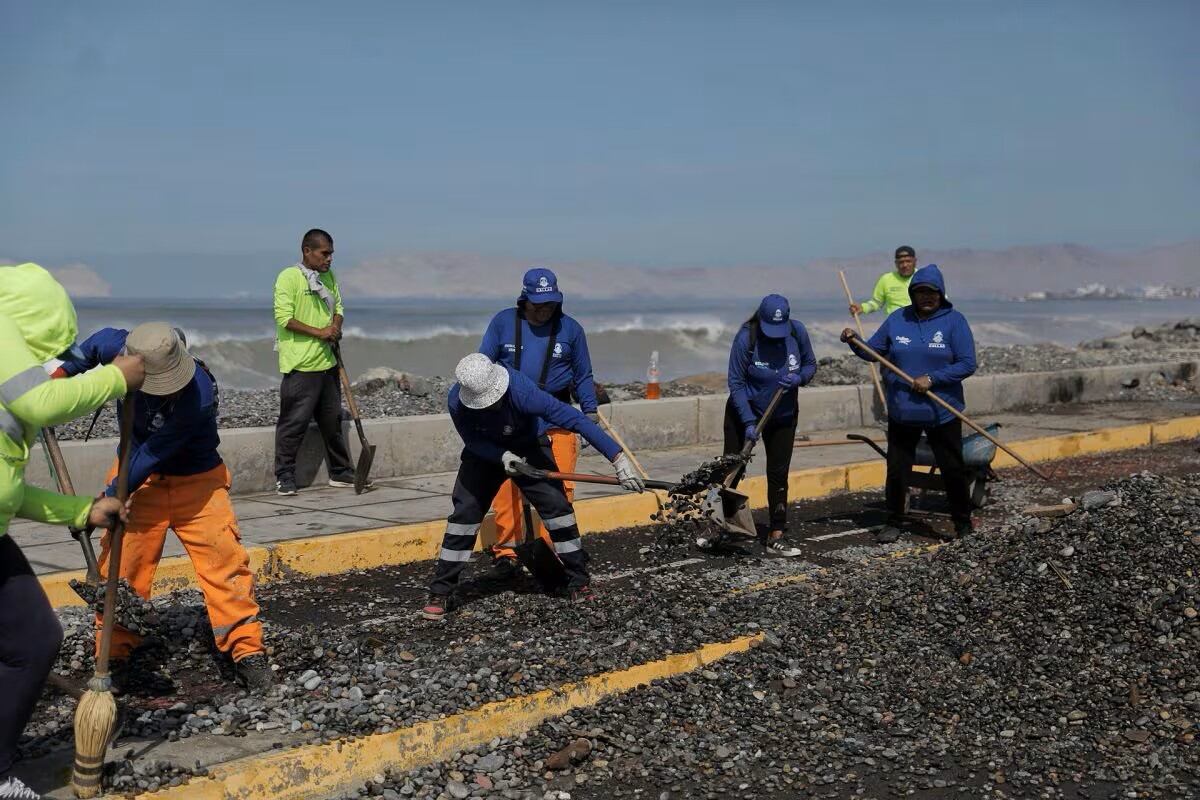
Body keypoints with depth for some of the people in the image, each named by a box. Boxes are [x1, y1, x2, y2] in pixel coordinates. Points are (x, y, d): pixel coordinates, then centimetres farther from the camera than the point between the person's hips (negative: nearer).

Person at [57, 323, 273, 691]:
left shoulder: (199, 396, -33)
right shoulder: (120, 347, -20)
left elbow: (151, 456, -29)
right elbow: (99, 340, 5)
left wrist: (109, 500, -25)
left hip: (195, 480, -3)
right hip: (140, 478, 4)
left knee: (224, 561, -11)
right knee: (120, 565, -2)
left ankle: (247, 650, -4)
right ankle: (115, 653, 11)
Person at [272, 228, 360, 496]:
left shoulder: (329, 277, 13)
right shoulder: (288, 277, -9)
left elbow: (338, 308, 22)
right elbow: (284, 318, -16)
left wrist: (336, 327, -1)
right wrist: (319, 332, -17)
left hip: (327, 362, 7)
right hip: (300, 364, -7)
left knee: (333, 421, 14)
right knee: (294, 423, -4)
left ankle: (340, 473, 23)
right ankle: (285, 478, 5)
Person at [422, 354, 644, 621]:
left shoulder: (521, 391, -40)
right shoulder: (456, 401, -31)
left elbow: (575, 419, -43)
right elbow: (472, 441, -13)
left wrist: (618, 458, -48)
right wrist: (502, 456, -33)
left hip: (529, 446, -1)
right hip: (486, 450, 2)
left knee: (556, 504, -14)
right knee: (465, 511, -8)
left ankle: (579, 583, 1)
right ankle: (440, 593, 2)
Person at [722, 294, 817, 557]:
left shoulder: (797, 332, -13)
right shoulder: (746, 338, -23)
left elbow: (810, 364, 2)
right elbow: (736, 384, -19)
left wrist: (799, 378, -21)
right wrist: (749, 422, -25)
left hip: (783, 415, 3)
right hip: (745, 411, -3)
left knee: (778, 474, 3)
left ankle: (775, 538, 7)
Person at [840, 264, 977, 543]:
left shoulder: (954, 320, -7)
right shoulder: (898, 319, 3)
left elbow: (967, 364, -11)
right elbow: (873, 351, 8)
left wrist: (932, 379, -19)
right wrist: (854, 341, -12)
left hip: (941, 413, -2)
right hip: (902, 412, 2)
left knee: (953, 469, 8)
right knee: (896, 469, 6)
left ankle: (963, 524, 24)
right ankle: (894, 523, 21)